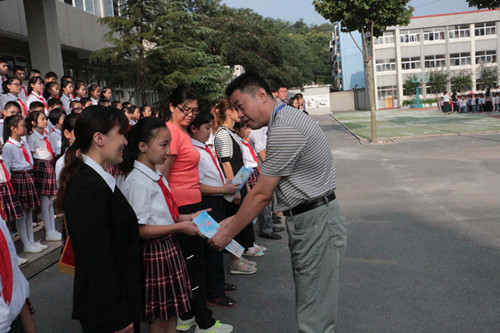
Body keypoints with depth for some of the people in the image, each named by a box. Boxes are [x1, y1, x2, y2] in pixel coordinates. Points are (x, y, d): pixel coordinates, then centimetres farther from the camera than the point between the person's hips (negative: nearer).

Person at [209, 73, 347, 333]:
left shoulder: (285, 129, -21)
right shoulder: (285, 119, 11)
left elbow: (261, 194, -17)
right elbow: (266, 188, 13)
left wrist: (229, 233, -7)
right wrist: (235, 219, 11)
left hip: (317, 222, -10)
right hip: (304, 220, 10)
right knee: (308, 304, 19)